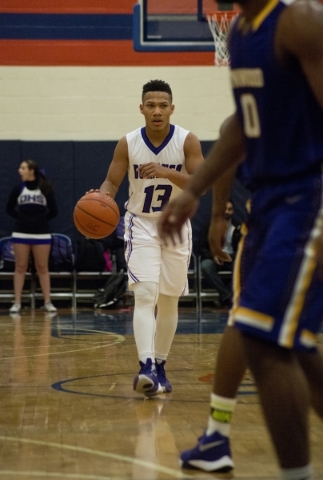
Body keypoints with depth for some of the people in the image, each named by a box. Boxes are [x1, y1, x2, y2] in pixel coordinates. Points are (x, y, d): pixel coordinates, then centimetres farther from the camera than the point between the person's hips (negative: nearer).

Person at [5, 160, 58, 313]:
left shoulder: (46, 188, -5)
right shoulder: (18, 188, 0)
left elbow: (53, 211, 1)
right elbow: (9, 208, 11)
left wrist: (41, 219, 4)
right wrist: (22, 218, 7)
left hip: (41, 233, -1)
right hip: (21, 233, 1)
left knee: (42, 268, 3)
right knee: (20, 267, 3)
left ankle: (47, 302, 7)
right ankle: (17, 302, 4)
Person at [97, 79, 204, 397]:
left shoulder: (187, 141, -12)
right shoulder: (128, 144, -10)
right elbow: (112, 182, -5)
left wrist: (167, 173, -35)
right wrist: (101, 197, -28)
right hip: (142, 226, -1)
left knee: (169, 301, 10)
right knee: (145, 295, -18)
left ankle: (160, 367, 24)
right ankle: (146, 367, -29)